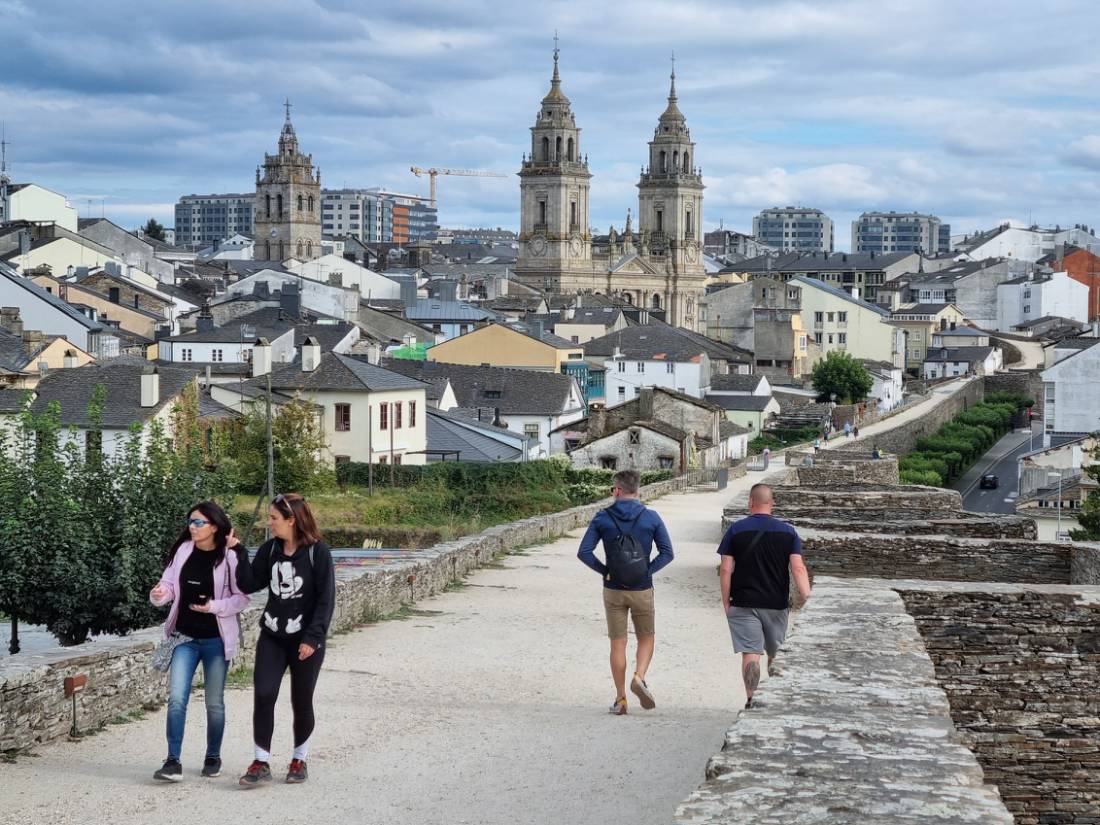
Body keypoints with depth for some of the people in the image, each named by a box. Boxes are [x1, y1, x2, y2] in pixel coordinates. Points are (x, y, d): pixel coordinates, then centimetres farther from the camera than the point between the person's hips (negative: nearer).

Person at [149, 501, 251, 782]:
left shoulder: (229, 557, -10)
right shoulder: (183, 551, 1)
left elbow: (242, 597, -8)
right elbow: (169, 582, 5)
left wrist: (215, 606, -22)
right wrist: (160, 594, -16)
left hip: (216, 639, -3)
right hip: (185, 637, 3)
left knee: (214, 702, 10)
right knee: (176, 699, -8)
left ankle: (213, 757, 26)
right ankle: (173, 762, -6)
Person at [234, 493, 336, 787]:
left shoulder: (317, 551, -11)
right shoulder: (270, 549, 3)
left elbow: (326, 598, -12)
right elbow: (249, 584, 0)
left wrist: (313, 637, -17)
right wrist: (237, 553, -10)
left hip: (306, 641, -4)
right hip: (272, 638, 4)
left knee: (301, 702, 7)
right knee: (263, 695, -7)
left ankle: (299, 760, 24)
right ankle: (261, 763, -1)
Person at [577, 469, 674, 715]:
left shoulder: (602, 518, -3)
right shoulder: (651, 518, -2)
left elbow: (584, 552, -8)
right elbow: (667, 553, -4)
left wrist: (604, 570, 1)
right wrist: (648, 571, 2)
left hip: (613, 591, 0)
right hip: (643, 590, 0)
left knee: (618, 643, 8)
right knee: (646, 638, 16)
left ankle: (620, 699, 9)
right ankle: (639, 677, -8)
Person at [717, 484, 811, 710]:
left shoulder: (736, 530, -3)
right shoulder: (788, 531, 2)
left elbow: (726, 569, -4)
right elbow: (798, 568, -7)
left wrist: (726, 603, 3)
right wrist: (807, 599, -9)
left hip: (743, 604, -2)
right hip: (777, 604, 2)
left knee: (750, 654, -4)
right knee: (776, 654, 16)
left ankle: (751, 700, -14)